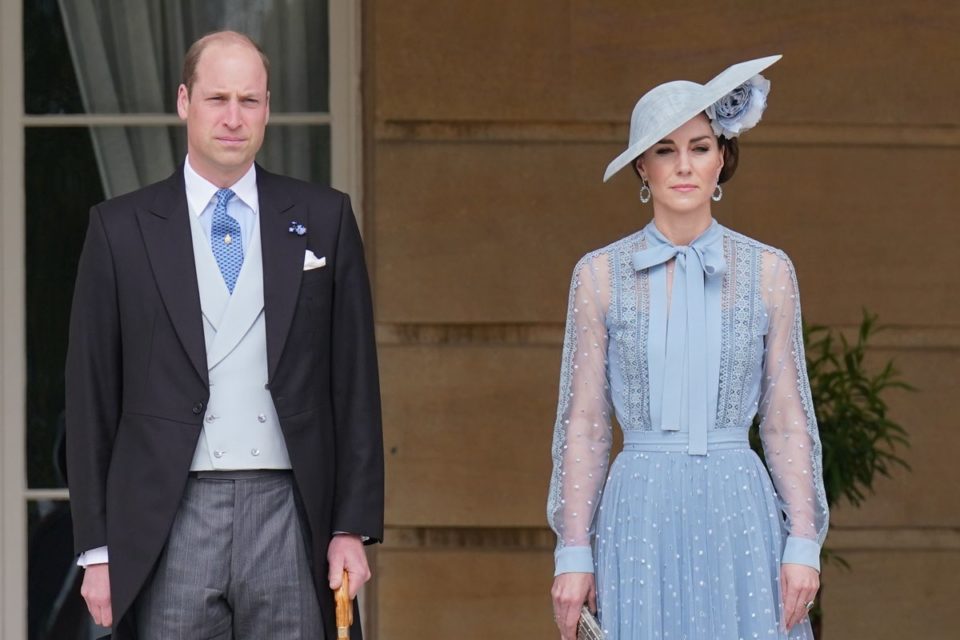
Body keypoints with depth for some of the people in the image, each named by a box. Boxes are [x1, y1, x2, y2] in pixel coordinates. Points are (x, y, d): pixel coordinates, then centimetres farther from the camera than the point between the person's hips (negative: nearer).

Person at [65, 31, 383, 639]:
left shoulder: (323, 219, 9)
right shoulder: (121, 229, 6)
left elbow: (355, 383, 8)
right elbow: (91, 398, 6)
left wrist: (353, 526, 2)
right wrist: (97, 548, 1)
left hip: (289, 518, 1)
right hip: (170, 524, 0)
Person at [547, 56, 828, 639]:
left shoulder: (768, 271, 6)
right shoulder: (600, 274, 5)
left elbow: (787, 422, 6)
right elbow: (583, 425, 5)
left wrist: (805, 542, -2)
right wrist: (573, 553, -1)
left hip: (739, 510, 0)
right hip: (640, 517, 0)